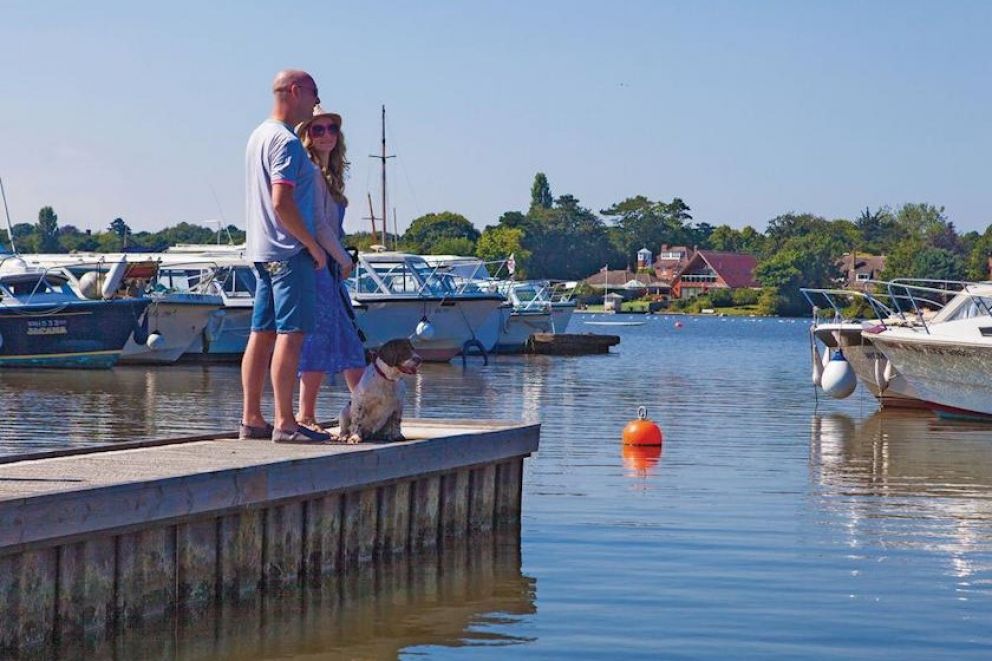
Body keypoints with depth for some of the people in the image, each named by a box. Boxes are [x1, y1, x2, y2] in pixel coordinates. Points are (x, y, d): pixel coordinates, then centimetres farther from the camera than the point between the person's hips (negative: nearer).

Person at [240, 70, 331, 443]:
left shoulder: (259, 136, 18)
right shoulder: (286, 141, -13)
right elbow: (282, 202, -21)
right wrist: (313, 245, -14)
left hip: (263, 250, 10)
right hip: (289, 251, -10)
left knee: (262, 334, 9)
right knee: (291, 334, -10)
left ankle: (251, 419, 11)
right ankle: (285, 423, -13)